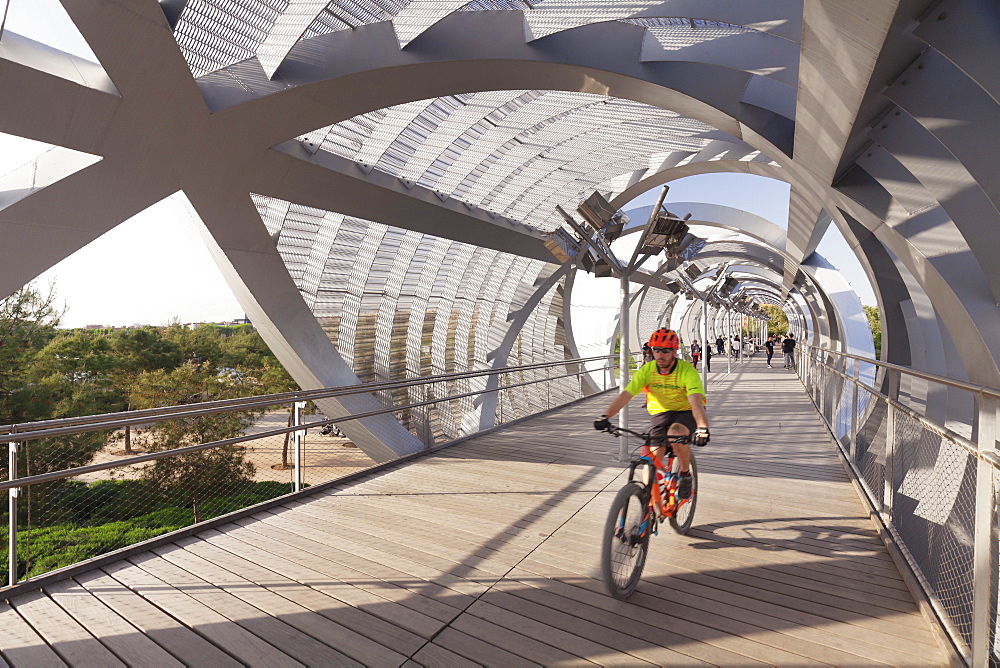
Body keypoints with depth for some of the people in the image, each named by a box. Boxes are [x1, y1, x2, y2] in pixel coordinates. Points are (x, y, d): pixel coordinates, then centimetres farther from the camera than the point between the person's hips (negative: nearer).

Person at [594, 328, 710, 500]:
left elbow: (696, 401, -33)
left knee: (676, 434, -34)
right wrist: (606, 416, -37)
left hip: (686, 412, -3)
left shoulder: (687, 371, -21)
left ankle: (686, 475, -7)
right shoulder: (647, 370, -13)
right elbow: (625, 395, -21)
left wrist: (702, 428, -51)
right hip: (659, 413, 3)